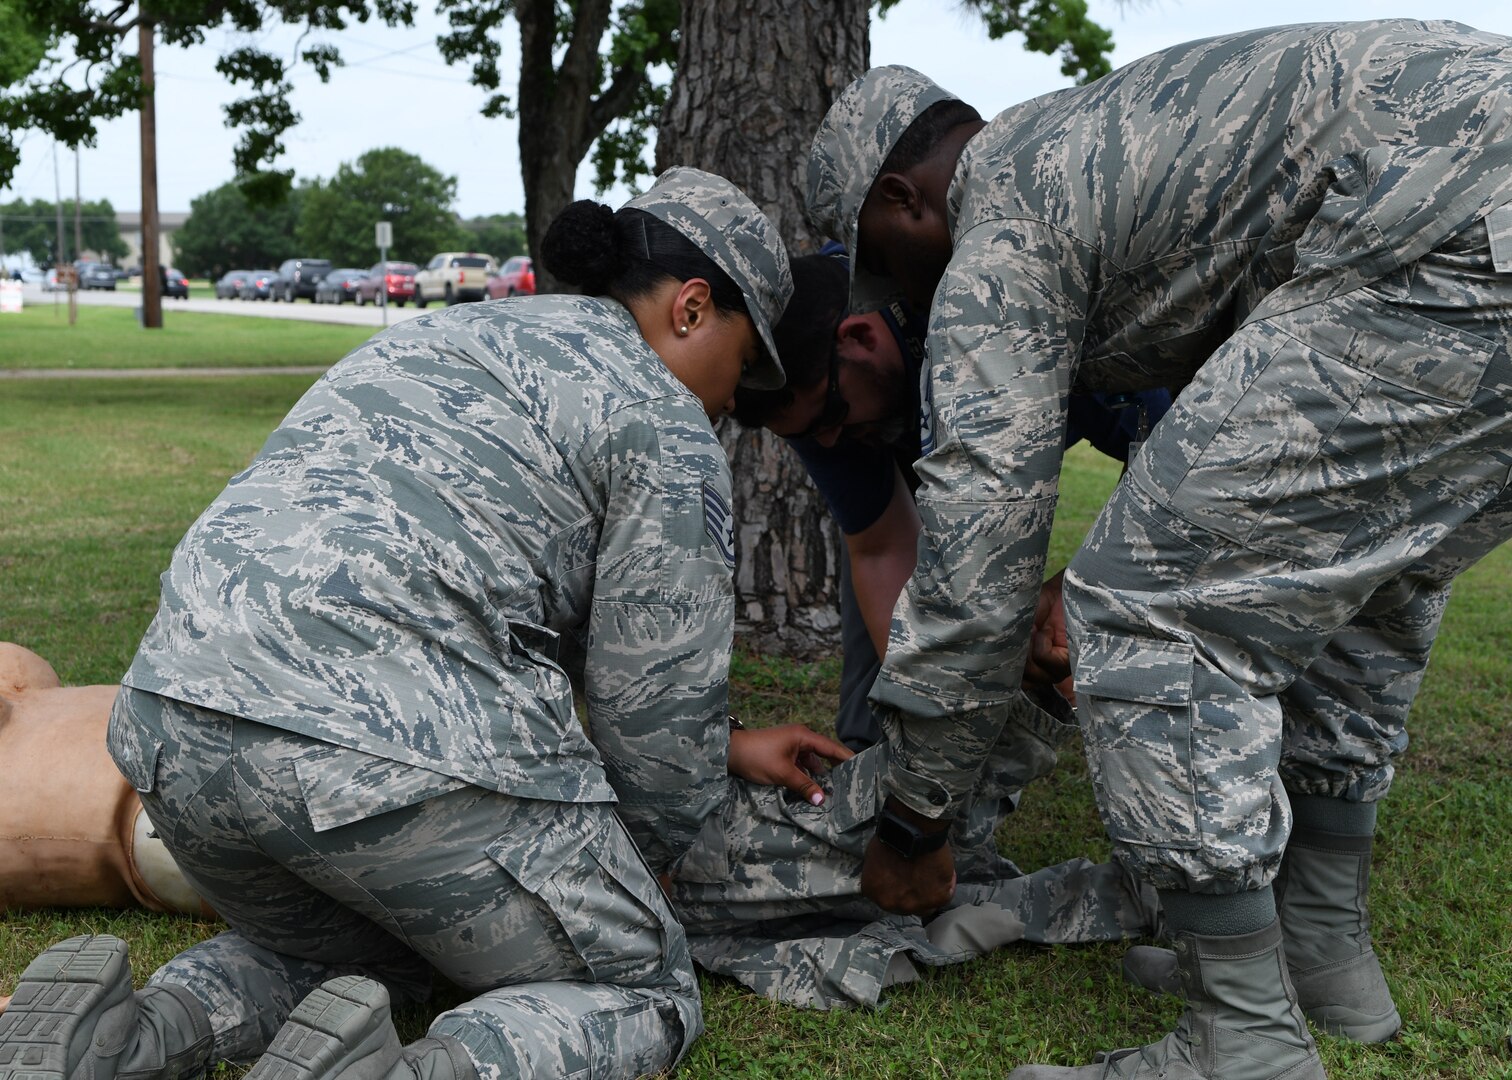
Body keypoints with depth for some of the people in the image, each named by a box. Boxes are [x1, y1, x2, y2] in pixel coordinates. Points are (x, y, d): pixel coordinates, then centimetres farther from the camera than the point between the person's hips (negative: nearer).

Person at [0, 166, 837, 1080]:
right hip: (397, 746, -8)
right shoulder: (661, 421, 3)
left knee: (348, 955, 33)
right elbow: (655, 694, 5)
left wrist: (724, 748, 40)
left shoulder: (444, 338, 30)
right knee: (640, 992, 12)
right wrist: (653, 856, 26)